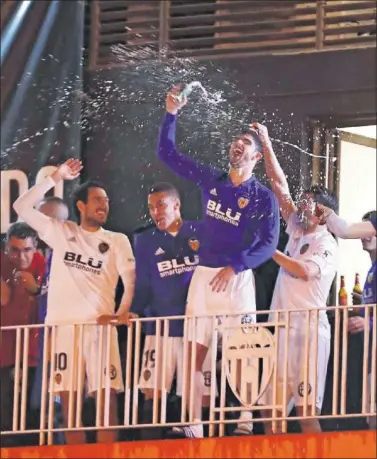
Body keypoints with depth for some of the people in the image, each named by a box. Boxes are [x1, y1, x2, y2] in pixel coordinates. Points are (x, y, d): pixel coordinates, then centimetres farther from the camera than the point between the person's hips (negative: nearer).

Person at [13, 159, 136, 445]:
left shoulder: (117, 241, 11)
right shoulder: (61, 232, 12)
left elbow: (131, 279, 2)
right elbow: (22, 207, 6)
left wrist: (122, 313, -14)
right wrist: (56, 178, 2)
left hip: (100, 326, -1)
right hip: (64, 325, 1)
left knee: (107, 400, -8)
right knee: (69, 403, 1)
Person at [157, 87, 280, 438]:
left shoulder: (263, 197, -1)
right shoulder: (211, 181, 10)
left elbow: (269, 244, -8)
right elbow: (167, 154, 13)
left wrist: (234, 267, -19)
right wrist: (171, 115, 2)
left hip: (237, 278, -4)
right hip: (203, 276, 4)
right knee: (194, 354, 0)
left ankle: (246, 423, -2)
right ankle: (194, 425, 3)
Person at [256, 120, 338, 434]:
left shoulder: (326, 244, -4)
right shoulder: (296, 231, 18)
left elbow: (304, 270, -20)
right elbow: (280, 186, 18)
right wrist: (266, 144, 16)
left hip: (308, 328, -8)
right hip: (282, 326, 8)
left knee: (306, 409, -12)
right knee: (270, 408, 6)